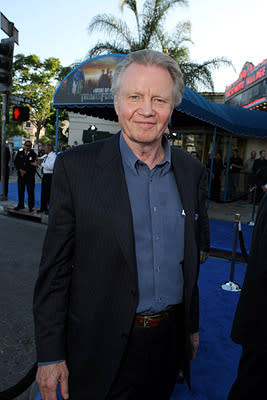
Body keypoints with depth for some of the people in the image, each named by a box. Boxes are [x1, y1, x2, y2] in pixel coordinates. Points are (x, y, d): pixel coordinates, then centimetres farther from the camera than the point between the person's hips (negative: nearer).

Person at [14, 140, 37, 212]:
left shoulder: (33, 154, 2)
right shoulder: (19, 153, 13)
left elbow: (33, 165, -6)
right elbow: (16, 162, 8)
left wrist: (25, 171, -12)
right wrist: (20, 170, -6)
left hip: (30, 175, -3)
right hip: (20, 174, 3)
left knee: (30, 191, -4)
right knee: (20, 190, 7)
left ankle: (31, 206, 4)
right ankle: (20, 205, 19)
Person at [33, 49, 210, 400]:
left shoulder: (193, 171, 0)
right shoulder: (76, 167, -13)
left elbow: (194, 259, 8)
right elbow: (55, 269, -11)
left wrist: (192, 327, 13)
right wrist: (50, 355, -9)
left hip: (169, 343, 4)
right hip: (101, 350, -3)